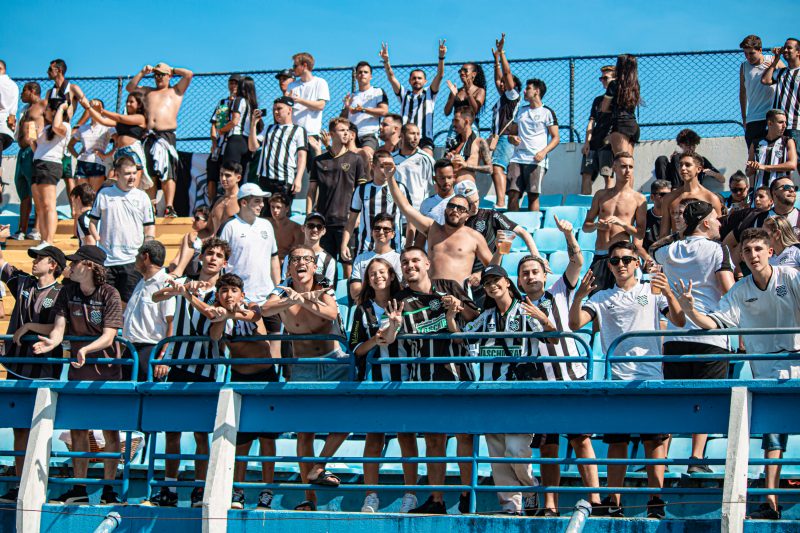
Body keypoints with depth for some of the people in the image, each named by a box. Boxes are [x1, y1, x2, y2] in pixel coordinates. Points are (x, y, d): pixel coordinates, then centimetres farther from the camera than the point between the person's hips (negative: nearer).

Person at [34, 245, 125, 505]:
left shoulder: (110, 295, -11)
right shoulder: (67, 293, 3)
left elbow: (108, 336, -18)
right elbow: (59, 326, -6)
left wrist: (86, 349, -37)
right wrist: (51, 341, -30)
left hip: (106, 368, -4)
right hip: (78, 368, 4)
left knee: (109, 429, 0)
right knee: (77, 428, 6)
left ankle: (108, 489, 8)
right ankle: (79, 489, 14)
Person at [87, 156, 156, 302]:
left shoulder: (142, 197, 8)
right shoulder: (104, 194, 7)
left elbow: (150, 226, 10)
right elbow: (92, 222, 11)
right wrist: (93, 248, -1)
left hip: (132, 261, 0)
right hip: (106, 260, 0)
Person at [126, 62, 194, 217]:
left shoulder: (176, 91, 18)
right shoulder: (148, 91, 29)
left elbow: (189, 74, 8)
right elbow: (129, 88, 25)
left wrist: (172, 70, 20)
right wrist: (142, 73, 19)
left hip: (167, 135, -4)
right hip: (149, 136, 4)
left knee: (167, 172, -13)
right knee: (150, 174, -1)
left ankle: (169, 207, -20)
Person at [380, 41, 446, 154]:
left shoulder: (429, 93, 17)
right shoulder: (404, 94, 21)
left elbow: (440, 76, 4)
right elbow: (391, 78, 9)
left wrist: (441, 57, -12)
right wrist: (386, 61, -8)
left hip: (425, 139, -1)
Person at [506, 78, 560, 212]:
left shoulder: (547, 112, 5)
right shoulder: (521, 110, 21)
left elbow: (556, 138, 1)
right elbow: (512, 132, 25)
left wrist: (543, 152, -15)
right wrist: (512, 139, 0)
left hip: (536, 161, -5)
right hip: (517, 158, 5)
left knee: (533, 196, -9)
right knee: (513, 194, -6)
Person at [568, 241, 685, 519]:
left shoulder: (652, 292, 10)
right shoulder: (602, 298, 14)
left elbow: (679, 321, 0)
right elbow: (575, 323, 2)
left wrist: (668, 293, -16)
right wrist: (579, 295, -15)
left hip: (650, 377, -1)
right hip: (617, 379, 1)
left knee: (654, 440, -3)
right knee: (616, 441, 3)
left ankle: (655, 502, 0)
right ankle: (613, 503, 7)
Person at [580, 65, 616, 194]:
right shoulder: (598, 100, 21)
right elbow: (591, 122, 14)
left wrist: (610, 137, -15)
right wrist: (587, 142, 3)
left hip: (608, 144, -5)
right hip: (593, 144, 6)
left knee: (607, 176, -9)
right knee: (586, 175, -2)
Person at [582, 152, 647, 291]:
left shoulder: (638, 199, 6)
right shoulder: (601, 195, 15)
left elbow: (641, 234, 3)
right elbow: (585, 226, 17)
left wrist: (622, 223, -13)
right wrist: (596, 225, -5)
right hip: (599, 255, 3)